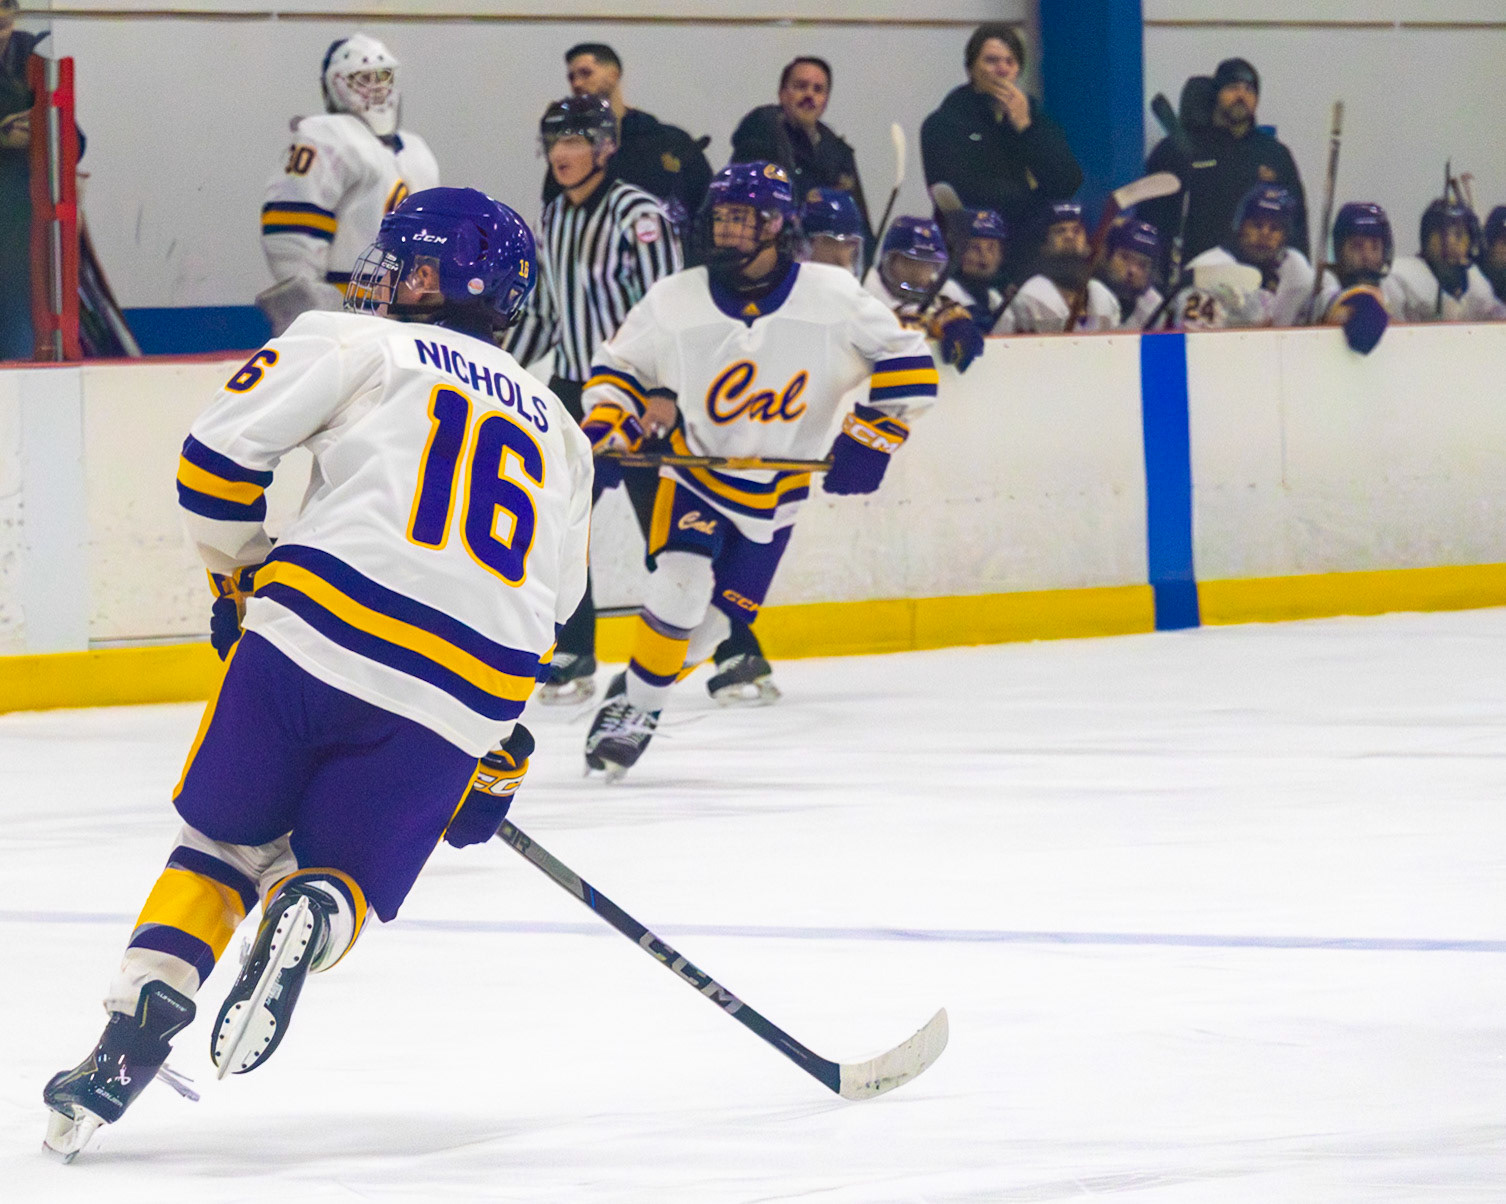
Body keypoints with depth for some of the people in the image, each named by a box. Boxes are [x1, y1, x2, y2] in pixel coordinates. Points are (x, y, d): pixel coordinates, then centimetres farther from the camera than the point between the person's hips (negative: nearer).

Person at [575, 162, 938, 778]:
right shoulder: (675, 302, -12)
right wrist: (604, 427, -15)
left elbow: (908, 365, -10)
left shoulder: (831, 298, -16)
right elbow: (619, 364, 2)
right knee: (682, 583, -23)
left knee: (712, 621, 1)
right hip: (695, 475, -1)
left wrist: (867, 439, -17)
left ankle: (639, 705, 22)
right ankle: (632, 699, -6)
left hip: (776, 490, 1)